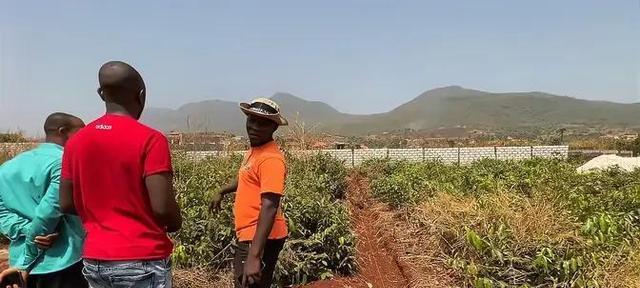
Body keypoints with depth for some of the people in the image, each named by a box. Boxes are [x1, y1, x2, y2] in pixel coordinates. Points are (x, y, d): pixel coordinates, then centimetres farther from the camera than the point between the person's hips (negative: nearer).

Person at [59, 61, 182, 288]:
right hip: (143, 262, -6)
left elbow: (66, 205, 6)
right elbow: (162, 207, -19)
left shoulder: (76, 142, 2)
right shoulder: (150, 139, -16)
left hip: (95, 262, 6)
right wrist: (175, 223, 1)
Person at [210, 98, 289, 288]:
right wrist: (222, 192, 42)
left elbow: (269, 208, -29)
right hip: (249, 235, 10)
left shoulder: (271, 159, -22)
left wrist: (254, 256, -35)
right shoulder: (255, 150, 8)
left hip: (261, 239, -10)